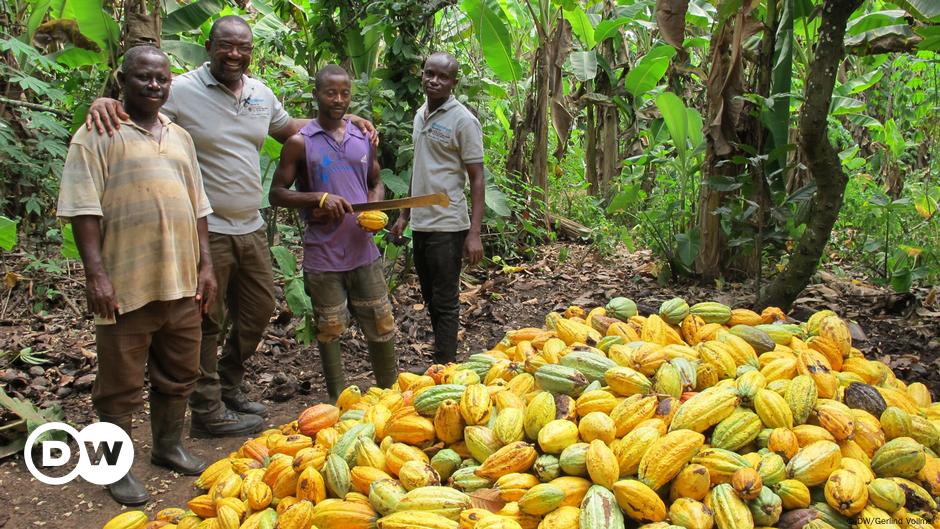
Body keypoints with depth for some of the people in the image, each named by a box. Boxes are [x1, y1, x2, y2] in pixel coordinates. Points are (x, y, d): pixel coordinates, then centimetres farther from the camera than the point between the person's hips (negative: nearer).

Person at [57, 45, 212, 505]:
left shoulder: (179, 137, 15)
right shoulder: (97, 136, -4)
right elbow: (83, 209, -11)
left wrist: (205, 265, 11)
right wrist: (95, 273, -18)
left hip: (181, 281, 6)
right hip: (125, 285, -6)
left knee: (179, 373, 17)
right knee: (121, 384, 6)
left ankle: (168, 447, 36)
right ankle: (118, 469, 20)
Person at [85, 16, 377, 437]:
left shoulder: (260, 93, 8)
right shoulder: (182, 91, -11)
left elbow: (288, 129, 24)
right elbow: (132, 110, -13)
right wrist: (104, 102, -36)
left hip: (251, 229, 7)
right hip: (205, 230, -7)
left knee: (259, 310, 18)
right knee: (206, 324, 4)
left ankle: (228, 388, 38)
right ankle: (208, 413, 20)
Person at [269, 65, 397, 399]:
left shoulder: (363, 138, 8)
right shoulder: (300, 143, -4)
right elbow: (276, 194, -3)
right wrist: (319, 199, -18)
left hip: (363, 250, 3)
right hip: (323, 255, -3)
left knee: (382, 325, 8)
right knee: (330, 331, 8)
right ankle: (339, 403, 23)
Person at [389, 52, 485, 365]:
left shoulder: (463, 120, -10)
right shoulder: (421, 114, 12)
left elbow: (477, 179, -11)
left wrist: (474, 233, -17)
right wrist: (405, 215, 19)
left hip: (447, 225, -7)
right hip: (420, 223, 8)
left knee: (445, 303, 0)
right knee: (431, 300, 15)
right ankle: (440, 360, 27)